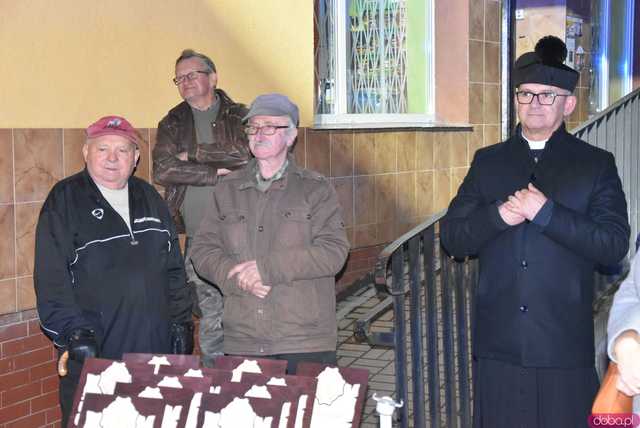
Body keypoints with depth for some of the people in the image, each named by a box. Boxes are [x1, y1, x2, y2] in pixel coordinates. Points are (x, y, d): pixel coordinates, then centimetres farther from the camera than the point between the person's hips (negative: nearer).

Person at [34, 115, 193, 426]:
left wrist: (182, 321, 10)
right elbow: (51, 277, -11)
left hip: (155, 347, 5)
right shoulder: (65, 200, -3)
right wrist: (73, 331, -19)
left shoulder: (149, 198, 14)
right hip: (93, 353, -5)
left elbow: (173, 267, 16)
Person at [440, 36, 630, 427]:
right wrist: (498, 214, -13)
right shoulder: (488, 161, 11)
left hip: (566, 348, -2)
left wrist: (545, 211, -17)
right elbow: (452, 238, 6)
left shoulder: (596, 164, 4)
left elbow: (615, 246, -7)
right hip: (498, 346, 2)